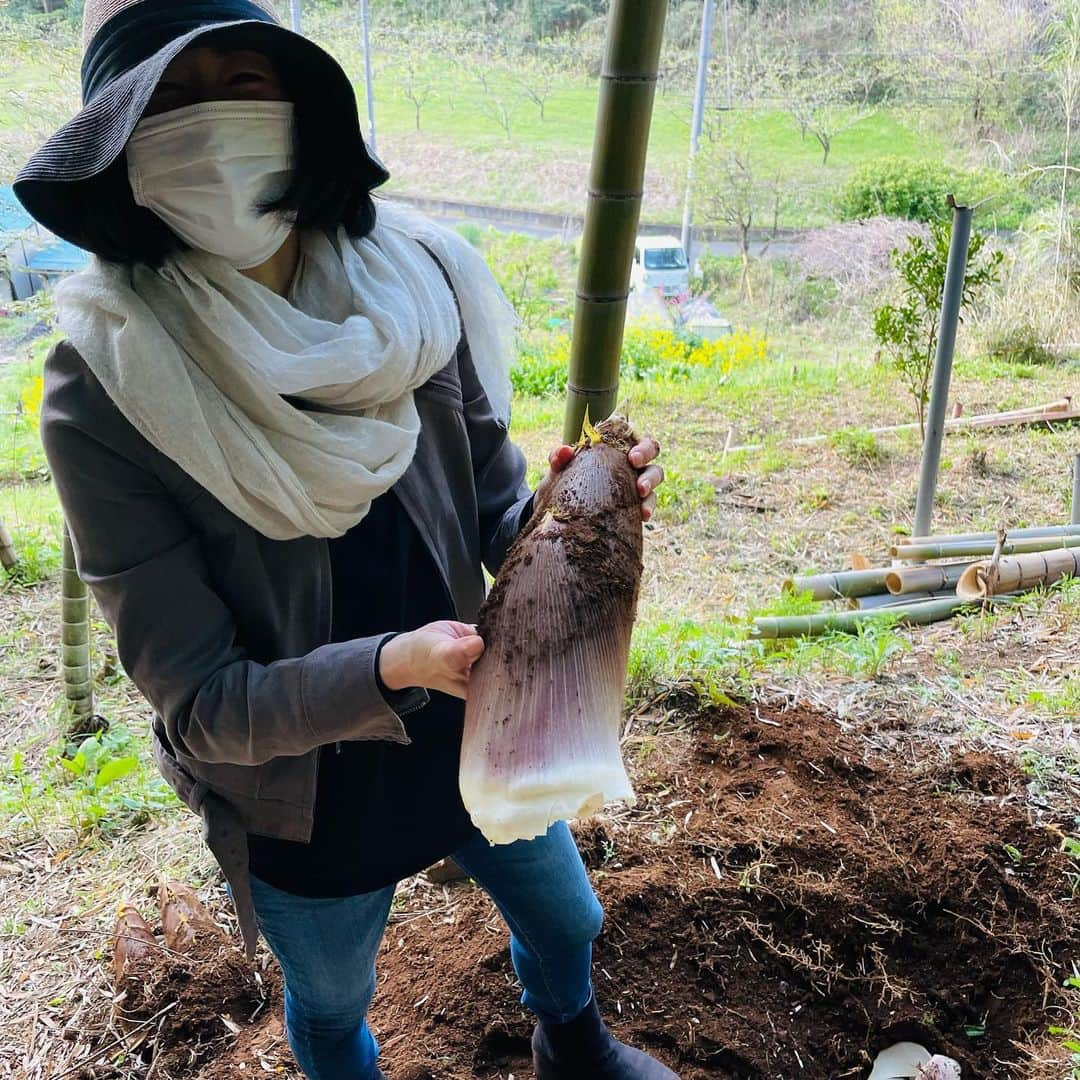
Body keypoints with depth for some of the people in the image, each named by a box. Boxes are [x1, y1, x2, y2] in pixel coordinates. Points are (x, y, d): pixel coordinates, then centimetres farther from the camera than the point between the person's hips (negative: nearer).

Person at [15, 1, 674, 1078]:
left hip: (479, 736, 3)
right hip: (306, 806, -3)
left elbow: (493, 526, -8)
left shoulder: (413, 289, -16)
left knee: (565, 920, 28)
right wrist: (388, 667, -38)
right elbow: (199, 704, -22)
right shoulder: (105, 391, -24)